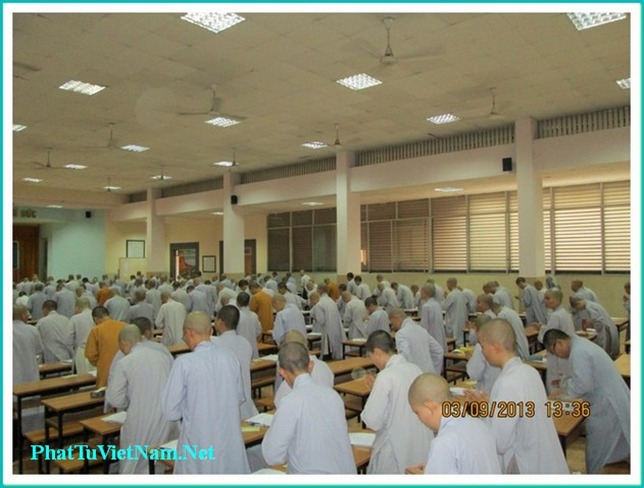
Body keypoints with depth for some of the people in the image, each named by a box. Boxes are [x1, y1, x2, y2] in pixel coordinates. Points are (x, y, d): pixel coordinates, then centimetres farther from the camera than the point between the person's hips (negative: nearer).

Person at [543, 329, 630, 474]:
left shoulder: (578, 353, -25)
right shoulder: (581, 344, 7)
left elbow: (582, 385, -26)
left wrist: (563, 384, -10)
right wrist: (564, 383, 6)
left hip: (606, 405, -9)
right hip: (616, 398, 9)